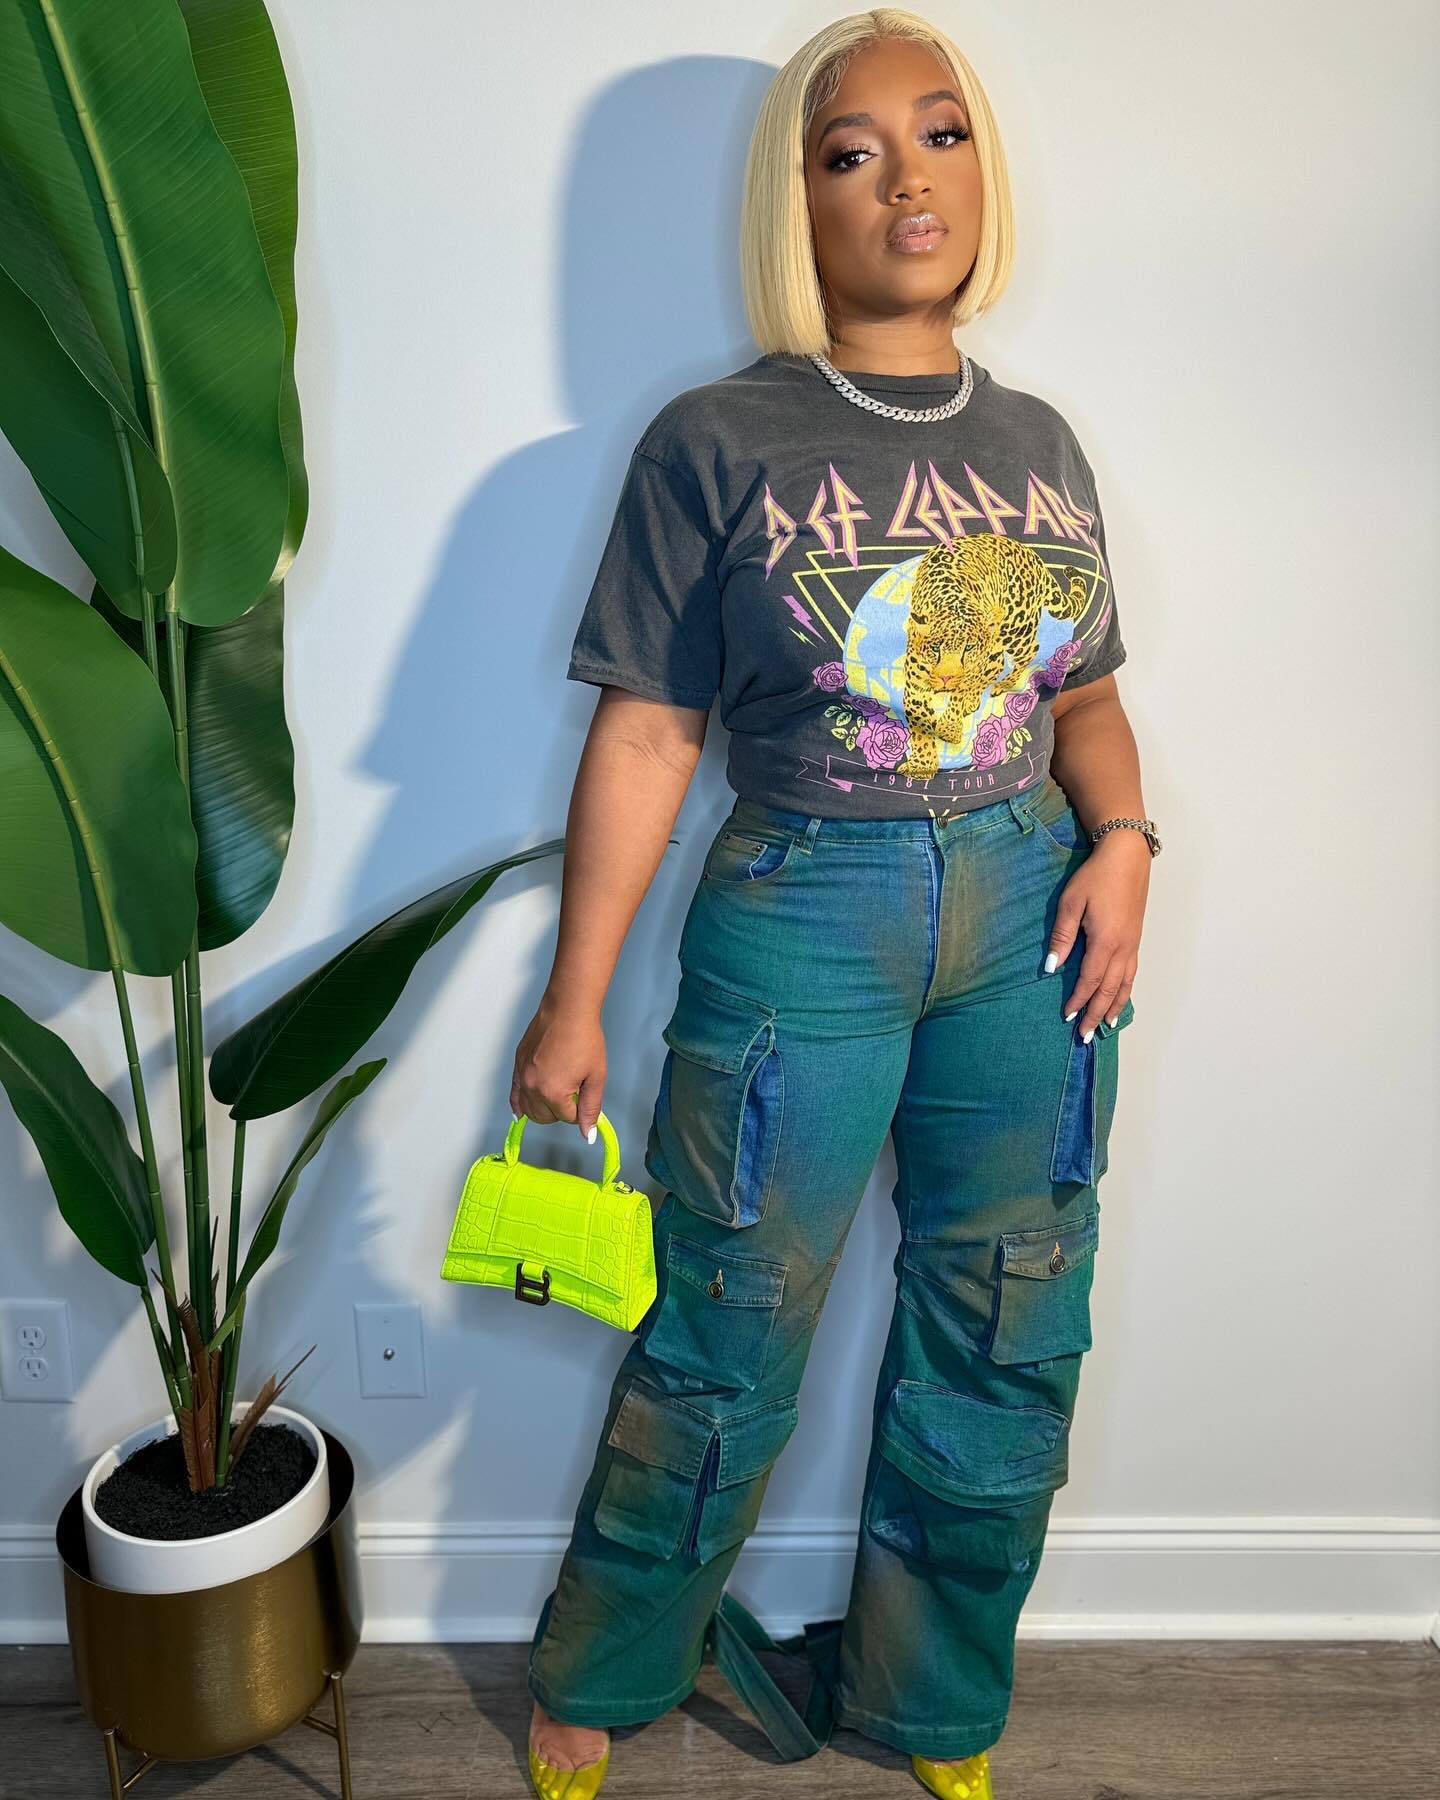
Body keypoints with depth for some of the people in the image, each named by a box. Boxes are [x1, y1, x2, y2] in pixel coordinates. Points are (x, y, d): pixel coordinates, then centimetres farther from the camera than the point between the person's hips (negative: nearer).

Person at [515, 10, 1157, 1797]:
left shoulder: (1037, 439, 10)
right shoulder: (715, 440, -3)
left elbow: (1083, 690, 17)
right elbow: (645, 731, -6)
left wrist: (1121, 839, -3)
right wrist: (574, 1002, -7)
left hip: (1030, 921, 5)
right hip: (799, 919, -4)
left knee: (1005, 1348, 14)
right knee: (726, 1346, 7)